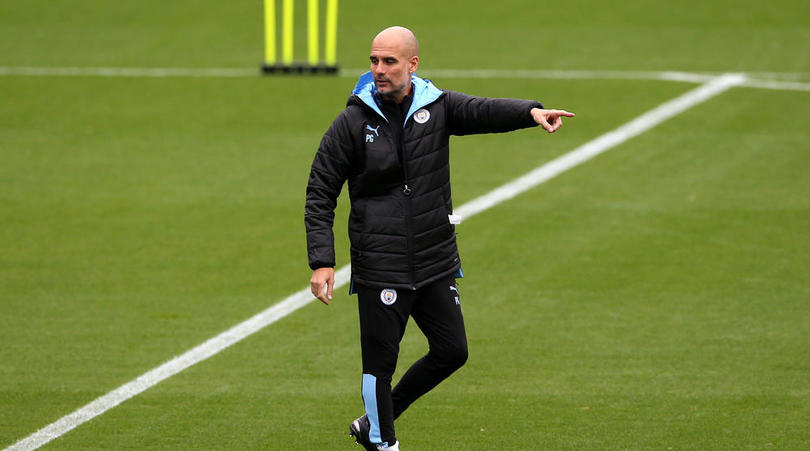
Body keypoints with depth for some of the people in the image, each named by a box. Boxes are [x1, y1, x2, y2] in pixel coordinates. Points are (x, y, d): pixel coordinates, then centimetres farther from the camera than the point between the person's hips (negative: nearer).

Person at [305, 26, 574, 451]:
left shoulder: (437, 106, 0)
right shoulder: (352, 122, -6)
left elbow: (485, 111, -20)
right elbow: (320, 194, -3)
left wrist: (530, 112, -42)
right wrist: (321, 262, -13)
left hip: (437, 262, 4)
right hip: (379, 268, -4)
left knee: (452, 351, 10)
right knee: (380, 363, -1)